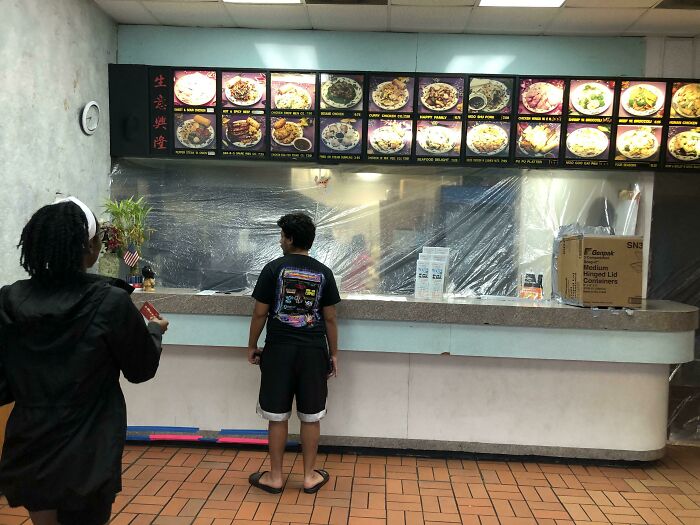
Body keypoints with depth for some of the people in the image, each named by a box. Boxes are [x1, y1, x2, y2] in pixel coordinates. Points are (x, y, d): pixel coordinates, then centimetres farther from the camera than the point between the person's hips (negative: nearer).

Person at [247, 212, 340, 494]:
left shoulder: (274, 268, -5)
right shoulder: (323, 273, 2)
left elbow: (260, 313, -3)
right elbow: (330, 318, 3)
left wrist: (252, 346, 10)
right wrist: (333, 354, 11)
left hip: (279, 349, -2)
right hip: (313, 350, 2)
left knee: (277, 416, 9)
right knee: (311, 417, 11)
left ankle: (275, 476, 21)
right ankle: (310, 476, 22)